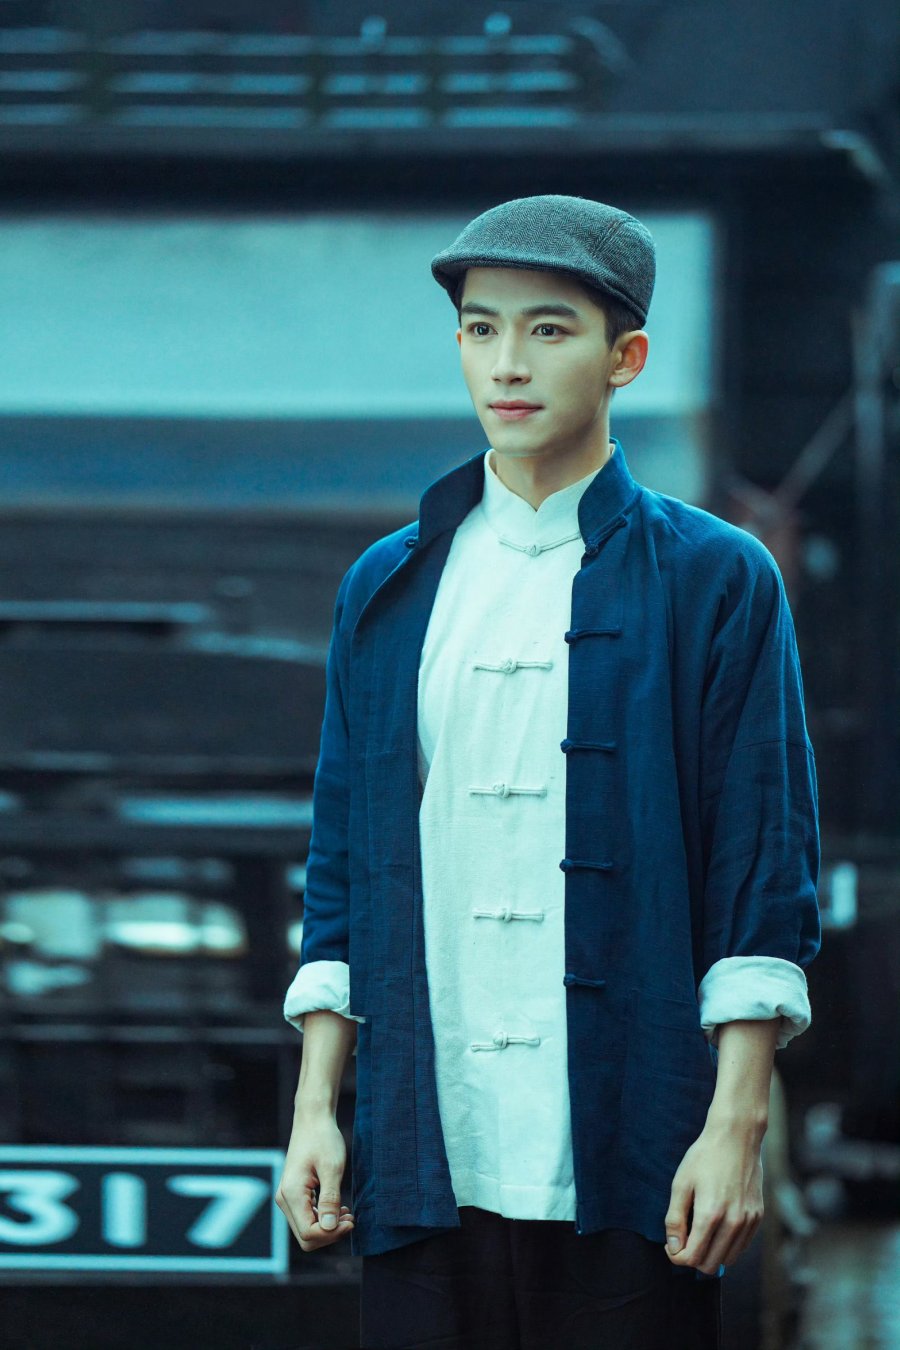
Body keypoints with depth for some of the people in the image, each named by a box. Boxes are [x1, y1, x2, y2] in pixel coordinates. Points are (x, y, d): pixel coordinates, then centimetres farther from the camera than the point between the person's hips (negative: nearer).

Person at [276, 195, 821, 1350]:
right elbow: (341, 870, 15)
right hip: (425, 1161, 3)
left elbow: (764, 875, -2)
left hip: (625, 1169, -3)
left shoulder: (715, 582, 3)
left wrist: (735, 1126, -9)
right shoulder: (387, 589, 14)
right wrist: (315, 1107, 7)